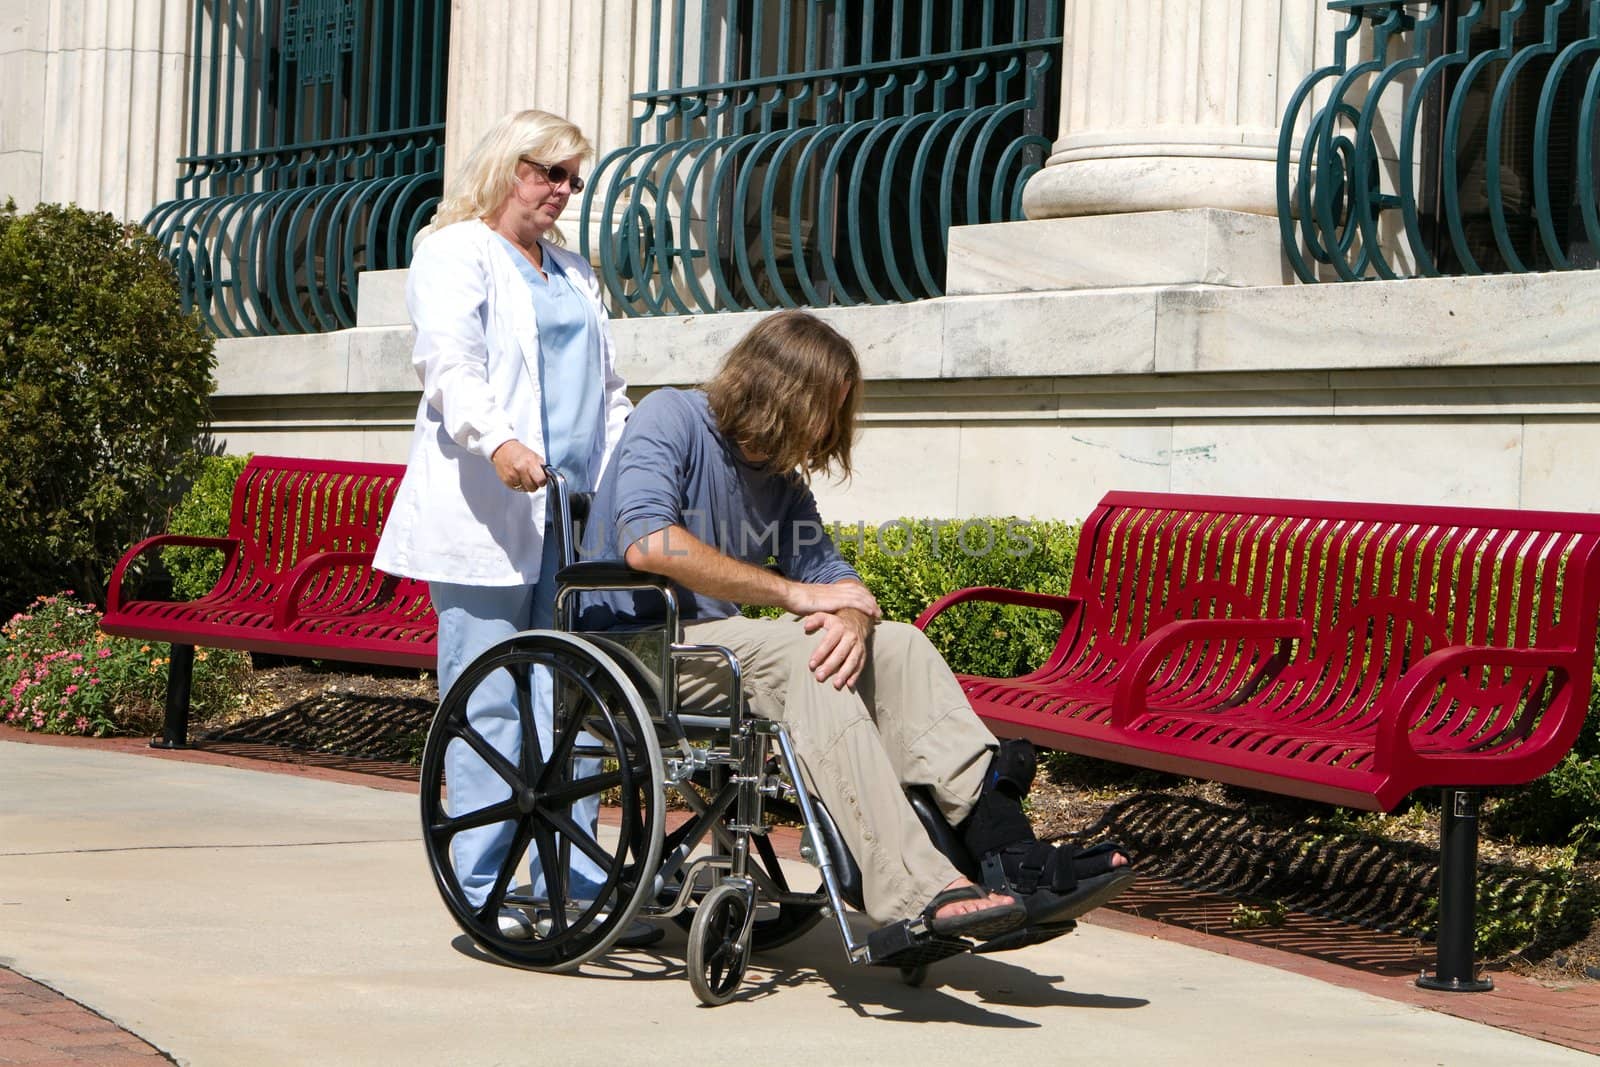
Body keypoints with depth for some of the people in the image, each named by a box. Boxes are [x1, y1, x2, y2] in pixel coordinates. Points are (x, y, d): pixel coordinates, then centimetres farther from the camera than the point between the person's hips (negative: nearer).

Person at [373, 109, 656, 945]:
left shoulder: (572, 271, 26)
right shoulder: (455, 254, 2)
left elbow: (608, 388, 31)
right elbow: (451, 363, -15)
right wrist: (497, 441, -33)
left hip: (572, 514, 7)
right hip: (484, 516, -7)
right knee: (489, 708, -6)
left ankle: (570, 883, 7)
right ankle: (486, 891, -3)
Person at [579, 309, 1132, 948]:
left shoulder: (782, 478, 17)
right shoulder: (669, 419, -7)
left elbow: (831, 576, 8)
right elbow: (647, 544, -23)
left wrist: (852, 618, -20)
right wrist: (793, 594, -19)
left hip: (721, 644, 8)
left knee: (897, 645, -9)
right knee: (799, 651, -32)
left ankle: (1010, 857, -23)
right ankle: (916, 894, -44)